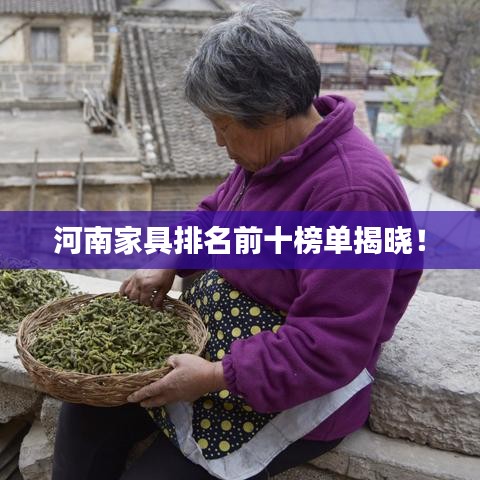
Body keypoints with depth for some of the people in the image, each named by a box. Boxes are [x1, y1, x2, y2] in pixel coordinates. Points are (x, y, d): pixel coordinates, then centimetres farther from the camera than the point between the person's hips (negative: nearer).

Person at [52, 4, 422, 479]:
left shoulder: (351, 194, -29)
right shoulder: (270, 150, -1)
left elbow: (330, 349, -29)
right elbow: (214, 215, 16)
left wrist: (216, 377, -25)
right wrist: (168, 261, -1)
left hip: (294, 385, -8)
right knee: (88, 410, 2)